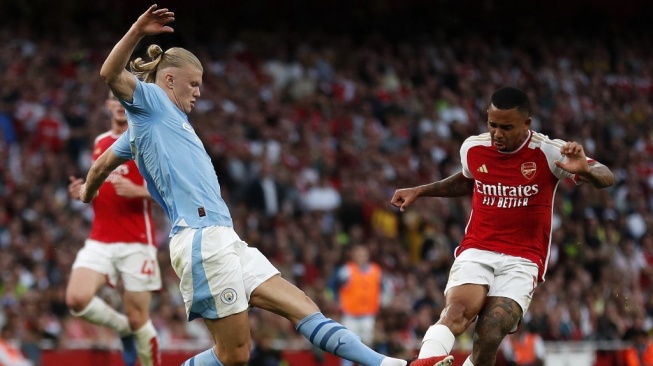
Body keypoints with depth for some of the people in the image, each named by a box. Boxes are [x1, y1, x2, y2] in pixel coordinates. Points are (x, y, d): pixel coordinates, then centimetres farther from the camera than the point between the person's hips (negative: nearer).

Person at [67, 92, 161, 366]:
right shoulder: (100, 143, 16)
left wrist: (137, 190, -22)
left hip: (136, 243, -5)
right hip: (100, 240, 5)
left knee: (138, 318, -3)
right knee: (76, 298, -17)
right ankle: (123, 328, 11)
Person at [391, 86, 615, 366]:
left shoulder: (547, 152, -8)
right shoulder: (472, 148, 3)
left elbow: (606, 178, -14)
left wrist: (584, 170, -36)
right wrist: (420, 191, 23)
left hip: (522, 261, -2)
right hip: (476, 252, 2)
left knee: (489, 336, -23)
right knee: (457, 312, -29)